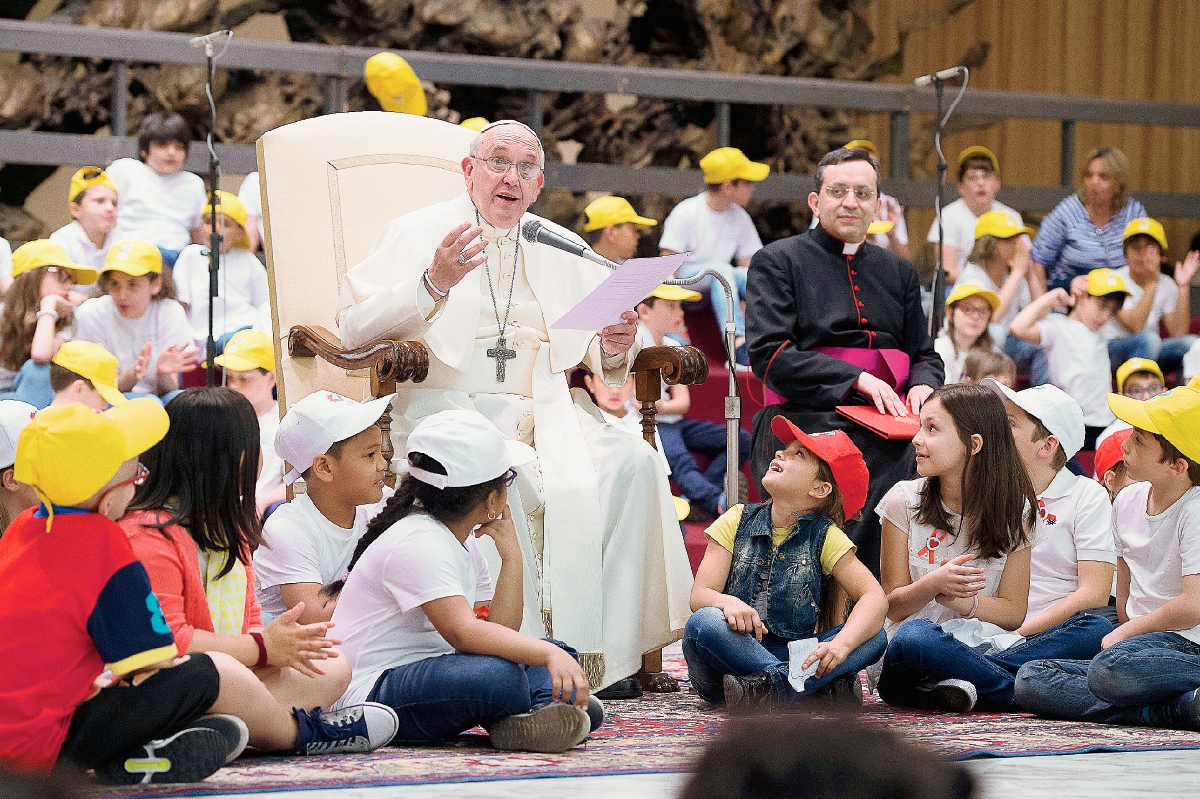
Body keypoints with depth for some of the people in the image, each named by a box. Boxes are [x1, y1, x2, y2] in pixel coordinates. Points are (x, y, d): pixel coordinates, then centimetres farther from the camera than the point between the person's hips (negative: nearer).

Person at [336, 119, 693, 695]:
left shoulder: (562, 251, 22)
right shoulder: (416, 233, 9)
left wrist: (614, 348, -5)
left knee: (633, 463, -25)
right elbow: (356, 329, -4)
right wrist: (434, 283, -18)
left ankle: (606, 654, -24)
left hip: (546, 412, 4)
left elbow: (597, 356, 20)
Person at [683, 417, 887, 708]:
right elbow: (699, 595, -6)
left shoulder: (825, 537, 2)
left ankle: (776, 688, -42)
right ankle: (825, 687, -37)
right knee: (705, 622, -32)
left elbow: (875, 598, -10)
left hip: (792, 658, 1)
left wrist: (840, 644, -30)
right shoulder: (738, 522, 4)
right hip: (733, 653, 0)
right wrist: (727, 602, -32)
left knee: (875, 637, -21)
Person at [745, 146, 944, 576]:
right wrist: (857, 379, -13)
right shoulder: (777, 261, 8)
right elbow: (769, 355, -4)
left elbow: (925, 355, 25)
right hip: (811, 424, -4)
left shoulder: (899, 271, 24)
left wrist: (922, 386, -1)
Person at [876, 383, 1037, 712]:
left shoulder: (1012, 509, 2)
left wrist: (959, 600, -18)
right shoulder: (904, 500, 0)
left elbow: (1014, 611, 1)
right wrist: (933, 584, -21)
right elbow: (894, 605, 1)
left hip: (983, 645, 1)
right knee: (914, 638, -40)